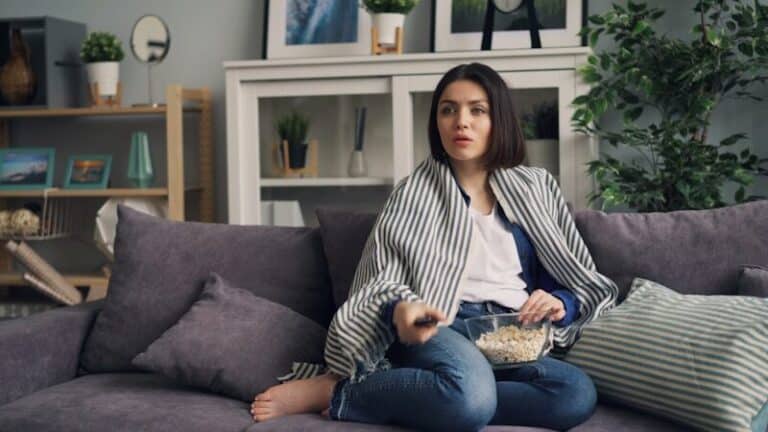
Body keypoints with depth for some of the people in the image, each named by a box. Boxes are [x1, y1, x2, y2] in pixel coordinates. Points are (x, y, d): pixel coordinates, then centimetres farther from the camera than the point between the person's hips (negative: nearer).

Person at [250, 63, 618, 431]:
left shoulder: (537, 188, 19)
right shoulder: (414, 192, 13)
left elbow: (583, 279, 19)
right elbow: (382, 277, 5)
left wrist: (561, 304, -5)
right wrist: (402, 308, -19)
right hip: (439, 330, -4)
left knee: (578, 394, -34)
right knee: (470, 392, -42)